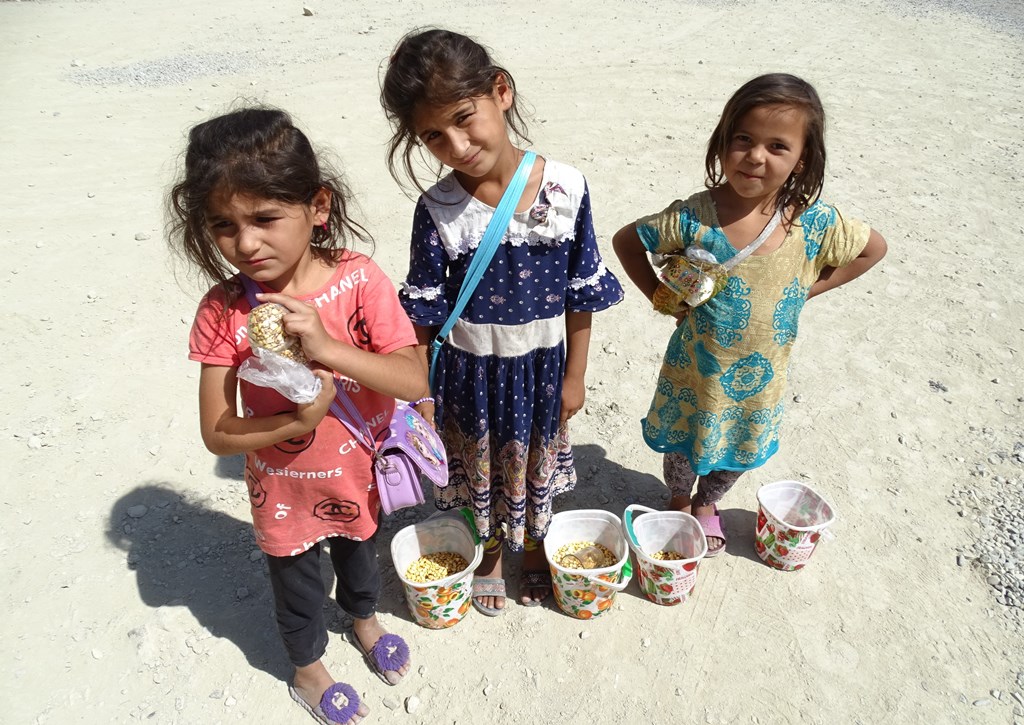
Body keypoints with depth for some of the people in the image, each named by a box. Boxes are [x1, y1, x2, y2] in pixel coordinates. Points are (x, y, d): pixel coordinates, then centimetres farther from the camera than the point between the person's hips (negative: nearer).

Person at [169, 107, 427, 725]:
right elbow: (217, 433, -17)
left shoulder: (359, 279, -23)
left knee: (360, 553, 30)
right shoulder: (224, 311, -22)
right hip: (284, 490, -1)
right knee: (297, 583, 24)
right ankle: (309, 668, 56)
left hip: (360, 475, 1)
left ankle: (364, 617, 64)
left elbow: (414, 381, -27)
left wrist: (326, 346, -38)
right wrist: (299, 423, -32)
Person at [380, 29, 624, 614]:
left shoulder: (565, 188, -16)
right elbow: (423, 310, -7)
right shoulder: (438, 209, -16)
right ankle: (488, 551, 50)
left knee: (537, 463, 23)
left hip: (541, 366, 1)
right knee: (479, 469, 21)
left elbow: (582, 293, -6)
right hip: (469, 370, 0)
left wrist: (574, 376, -1)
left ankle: (535, 545, 52)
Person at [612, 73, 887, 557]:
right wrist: (661, 297, -11)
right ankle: (679, 501, 54)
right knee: (684, 446, 21)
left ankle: (706, 502, 57)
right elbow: (625, 240, -8)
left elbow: (873, 248, 2)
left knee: (739, 452, 25)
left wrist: (807, 290, -5)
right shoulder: (694, 217, -22)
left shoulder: (814, 223, -17)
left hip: (759, 376, 3)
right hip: (694, 370, -2)